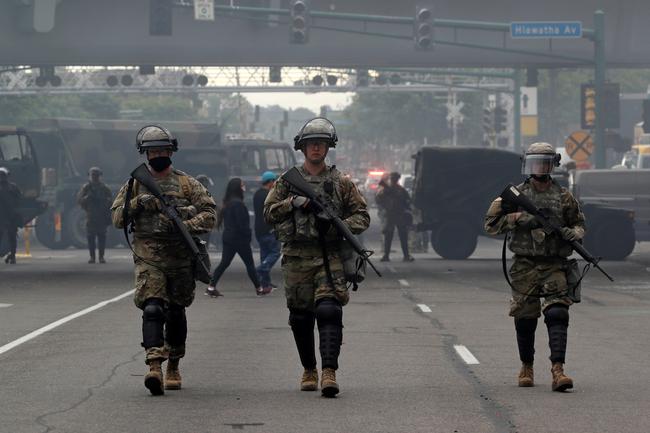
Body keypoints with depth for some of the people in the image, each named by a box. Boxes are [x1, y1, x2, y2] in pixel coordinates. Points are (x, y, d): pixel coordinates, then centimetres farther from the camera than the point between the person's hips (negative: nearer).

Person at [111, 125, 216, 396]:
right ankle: (154, 367, -28)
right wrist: (137, 204, -11)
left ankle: (173, 367, 27)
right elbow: (117, 219, 6)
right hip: (148, 259, -1)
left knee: (176, 313, 10)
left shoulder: (187, 185, 6)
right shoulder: (135, 185, 9)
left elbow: (209, 215, -1)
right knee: (153, 309, -17)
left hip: (180, 258, 1)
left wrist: (184, 225, -18)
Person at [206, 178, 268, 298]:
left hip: (228, 237, 8)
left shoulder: (227, 203, 9)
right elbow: (242, 223, -20)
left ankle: (211, 287, 2)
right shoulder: (238, 203, -18)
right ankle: (259, 289, 12)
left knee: (224, 263, 8)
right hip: (240, 239, -8)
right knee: (250, 263, 3)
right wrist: (247, 235, -7)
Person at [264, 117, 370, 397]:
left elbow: (362, 216, 8)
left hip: (329, 256, -1)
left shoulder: (341, 183, 9)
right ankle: (309, 370, 22)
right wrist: (292, 203, -13)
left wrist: (336, 225, -11)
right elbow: (268, 213, 5)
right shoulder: (287, 181, 11)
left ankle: (329, 372, -23)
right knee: (300, 317, 6)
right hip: (296, 256, 2)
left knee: (329, 311, -17)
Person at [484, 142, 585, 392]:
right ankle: (527, 367, 22)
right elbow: (491, 224, 2)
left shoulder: (563, 197, 8)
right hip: (525, 266, 0)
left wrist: (572, 233, -8)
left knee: (557, 315, -13)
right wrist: (520, 219, -12)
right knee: (525, 318, 4)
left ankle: (557, 370, -19)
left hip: (555, 266, 0)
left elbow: (579, 224, 16)